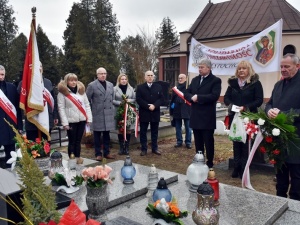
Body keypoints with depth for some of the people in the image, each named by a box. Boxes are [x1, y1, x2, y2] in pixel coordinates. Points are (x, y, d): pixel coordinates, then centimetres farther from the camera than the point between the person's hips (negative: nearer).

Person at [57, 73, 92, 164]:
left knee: (78, 141, 11)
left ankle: (78, 158, 19)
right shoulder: (62, 92, -3)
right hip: (71, 121, -4)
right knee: (72, 141, 2)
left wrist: (89, 118, 4)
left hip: (82, 120, 4)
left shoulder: (81, 90, 12)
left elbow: (87, 105, 11)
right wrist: (65, 123, -13)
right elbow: (61, 108, -8)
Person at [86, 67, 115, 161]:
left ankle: (106, 152, 20)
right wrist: (90, 111, -1)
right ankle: (98, 154, 13)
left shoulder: (110, 85, 13)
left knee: (107, 134, 10)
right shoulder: (92, 85, -3)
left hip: (108, 113, 5)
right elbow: (87, 100, 0)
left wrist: (113, 110, 12)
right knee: (97, 135, 3)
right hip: (97, 114, -4)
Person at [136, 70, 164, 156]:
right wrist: (148, 106, -18)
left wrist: (154, 105, -16)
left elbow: (161, 98, 0)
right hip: (144, 113, -2)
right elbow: (138, 99, -7)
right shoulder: (140, 87, 3)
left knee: (154, 132, 9)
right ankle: (144, 149, 11)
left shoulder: (158, 87, 9)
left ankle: (155, 148, 18)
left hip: (155, 113, 2)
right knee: (143, 132, 3)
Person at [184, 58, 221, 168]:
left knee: (208, 142, 4)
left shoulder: (215, 80, -6)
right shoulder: (195, 80, 13)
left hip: (207, 117, -6)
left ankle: (209, 163, 16)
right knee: (198, 142, 14)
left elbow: (214, 96, -20)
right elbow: (186, 93, 9)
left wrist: (198, 97, -19)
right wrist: (192, 97, -13)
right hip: (195, 116, 6)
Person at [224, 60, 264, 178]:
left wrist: (245, 107, -21)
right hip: (234, 117, 4)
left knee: (246, 143, 2)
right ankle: (236, 168, 17)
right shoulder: (233, 82, 8)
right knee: (236, 142, 8)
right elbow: (226, 97, 6)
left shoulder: (255, 83, -3)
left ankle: (244, 170, 11)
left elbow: (259, 100, -9)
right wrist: (231, 105, -15)